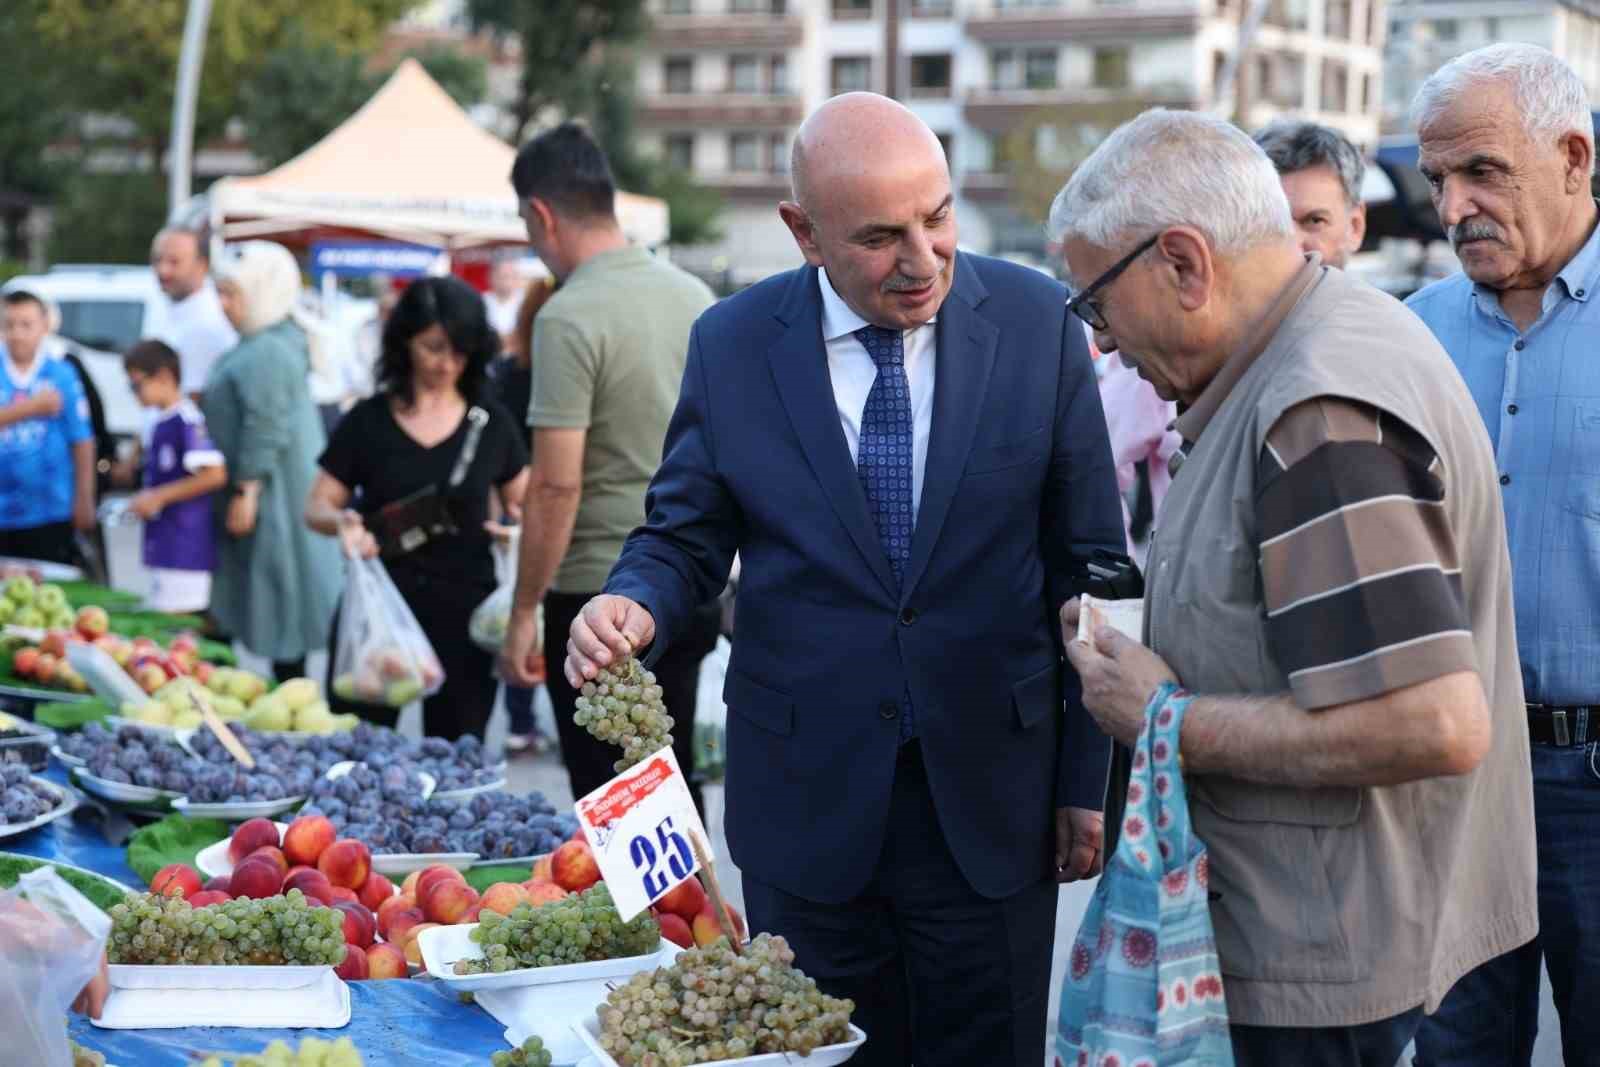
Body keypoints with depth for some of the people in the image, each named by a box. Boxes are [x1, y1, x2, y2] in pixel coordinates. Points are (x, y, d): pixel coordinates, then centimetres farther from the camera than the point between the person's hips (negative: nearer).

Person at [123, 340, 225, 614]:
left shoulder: (187, 420, -14)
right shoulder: (157, 423, 15)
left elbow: (214, 475, -21)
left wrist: (159, 496, -17)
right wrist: (143, 501, 13)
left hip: (185, 550, -10)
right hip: (163, 547, 10)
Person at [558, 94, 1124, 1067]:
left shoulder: (1036, 323, -5)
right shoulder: (731, 346, -3)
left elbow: (1091, 563, 0)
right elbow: (685, 538, 6)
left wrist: (1092, 775, 0)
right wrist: (635, 606, -18)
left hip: (992, 804, 0)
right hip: (807, 798, 1)